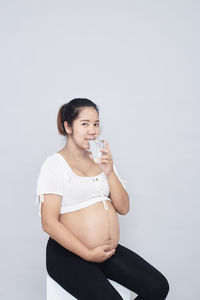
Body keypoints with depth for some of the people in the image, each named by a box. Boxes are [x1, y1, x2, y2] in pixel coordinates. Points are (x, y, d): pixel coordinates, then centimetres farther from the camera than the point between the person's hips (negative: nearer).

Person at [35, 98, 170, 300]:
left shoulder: (101, 159, 13)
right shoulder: (55, 164, -7)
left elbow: (123, 208, 8)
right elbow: (49, 223, -14)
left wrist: (110, 172, -6)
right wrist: (90, 254, -15)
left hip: (109, 251, 6)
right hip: (69, 254, -6)